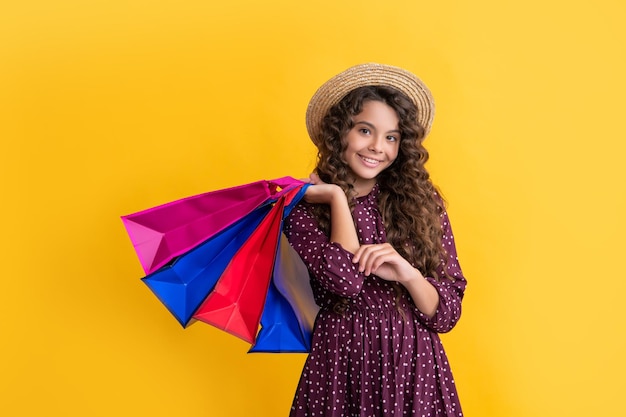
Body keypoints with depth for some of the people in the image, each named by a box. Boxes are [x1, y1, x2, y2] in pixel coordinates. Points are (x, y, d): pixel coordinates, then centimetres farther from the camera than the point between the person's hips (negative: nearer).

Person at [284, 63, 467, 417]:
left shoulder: (423, 201, 0)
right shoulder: (305, 206, -3)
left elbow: (447, 314, -1)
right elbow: (345, 279, -20)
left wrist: (409, 275, -19)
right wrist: (338, 196, -12)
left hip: (415, 367, 1)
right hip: (341, 367, -1)